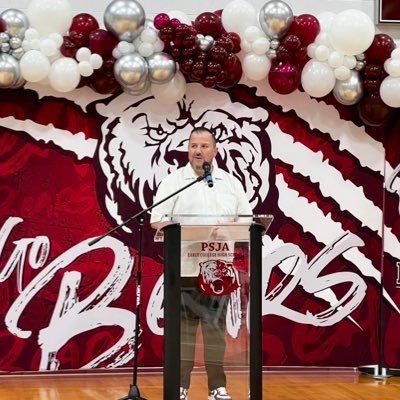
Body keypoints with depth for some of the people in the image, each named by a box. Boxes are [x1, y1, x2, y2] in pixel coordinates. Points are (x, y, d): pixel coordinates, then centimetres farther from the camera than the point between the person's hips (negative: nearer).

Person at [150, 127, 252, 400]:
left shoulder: (231, 183, 11)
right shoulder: (173, 181, 2)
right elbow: (156, 221, -4)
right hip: (183, 269, -2)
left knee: (216, 328, 6)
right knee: (183, 329, 0)